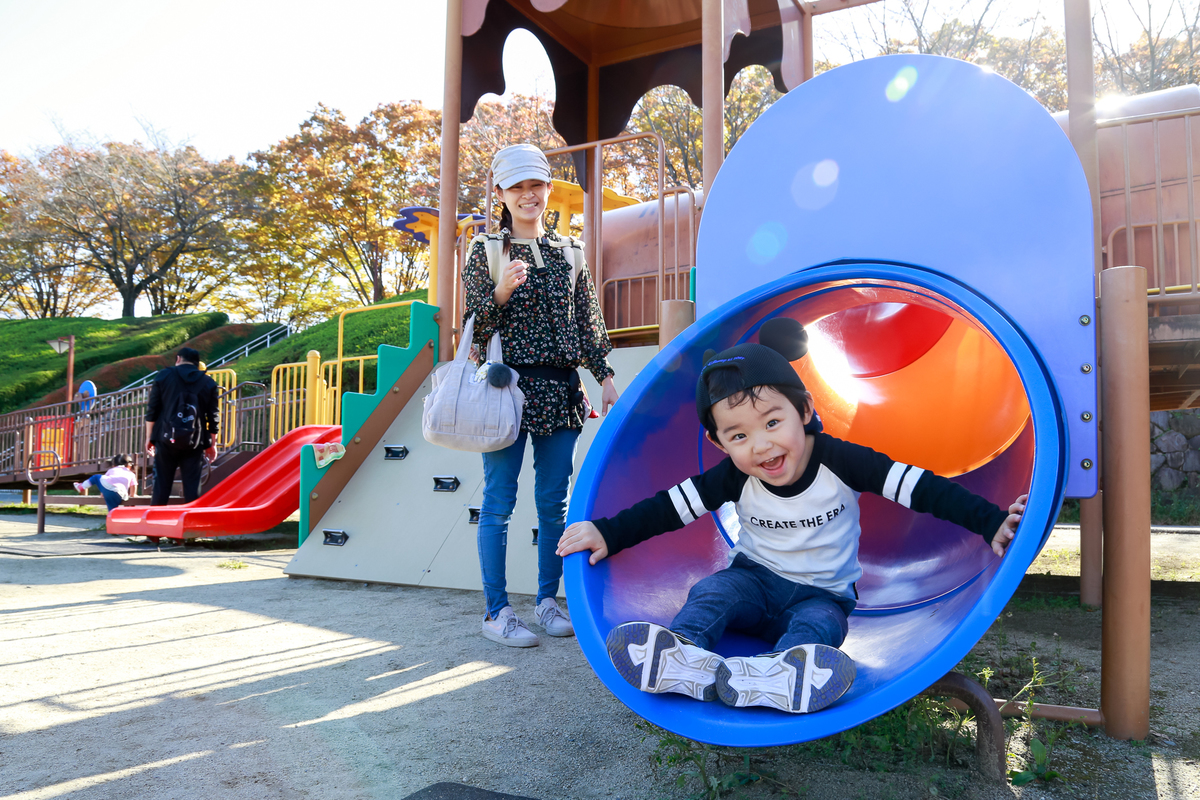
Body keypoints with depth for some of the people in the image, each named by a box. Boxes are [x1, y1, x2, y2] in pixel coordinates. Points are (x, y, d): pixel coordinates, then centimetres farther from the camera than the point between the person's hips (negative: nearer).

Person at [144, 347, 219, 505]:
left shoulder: (164, 376, 7)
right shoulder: (209, 383, 8)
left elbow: (152, 411, 4)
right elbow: (213, 417, 7)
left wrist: (149, 437, 10)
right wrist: (212, 444, 14)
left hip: (166, 439, 0)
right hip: (194, 443, 0)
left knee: (161, 486, 5)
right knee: (192, 488, 1)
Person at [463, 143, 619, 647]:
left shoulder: (567, 251, 13)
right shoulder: (486, 251, 3)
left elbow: (588, 322, 14)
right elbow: (475, 326, -2)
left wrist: (605, 376, 8)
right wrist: (501, 292, -20)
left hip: (560, 388, 4)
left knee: (554, 501, 8)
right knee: (499, 502, 1)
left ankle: (547, 600, 21)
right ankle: (496, 610, 10)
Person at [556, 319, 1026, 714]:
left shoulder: (839, 461, -19)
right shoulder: (734, 478, -13)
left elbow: (922, 489, -19)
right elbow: (668, 507, -8)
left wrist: (992, 523, -25)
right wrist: (607, 533, -15)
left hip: (822, 594, -2)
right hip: (755, 580, 2)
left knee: (818, 624, -33)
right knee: (711, 592, -25)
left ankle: (768, 678, -62)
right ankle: (683, 657, -51)